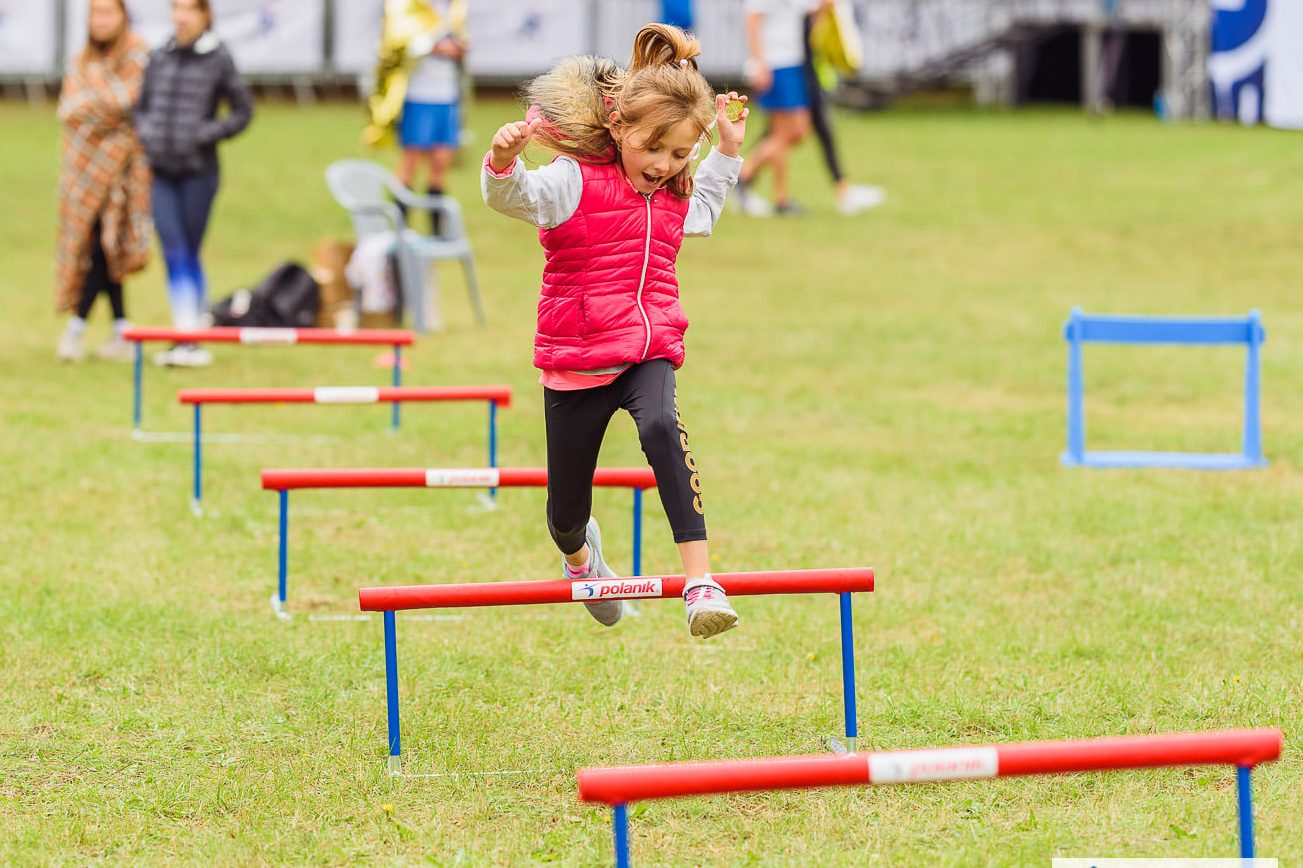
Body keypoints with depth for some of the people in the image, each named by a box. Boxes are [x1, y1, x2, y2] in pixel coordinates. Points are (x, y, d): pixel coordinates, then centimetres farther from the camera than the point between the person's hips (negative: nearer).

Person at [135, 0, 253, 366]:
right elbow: (143, 106, 18)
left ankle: (193, 339, 12)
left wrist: (204, 134, -9)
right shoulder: (159, 58, 7)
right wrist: (147, 133, -1)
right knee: (173, 255, -1)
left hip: (199, 170, -3)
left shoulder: (219, 59, -4)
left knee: (190, 255, 3)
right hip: (161, 171, 3)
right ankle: (184, 333, 3)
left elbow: (242, 111, 1)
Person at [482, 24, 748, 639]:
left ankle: (700, 581, -42)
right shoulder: (573, 183, -10)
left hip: (650, 354, 3)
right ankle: (578, 553, 51)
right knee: (566, 511, 8)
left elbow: (703, 213, 33)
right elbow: (513, 196, -28)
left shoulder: (674, 197, 8)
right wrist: (503, 162, -49)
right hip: (576, 360, -2)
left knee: (661, 428, -35)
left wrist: (727, 150, 23)